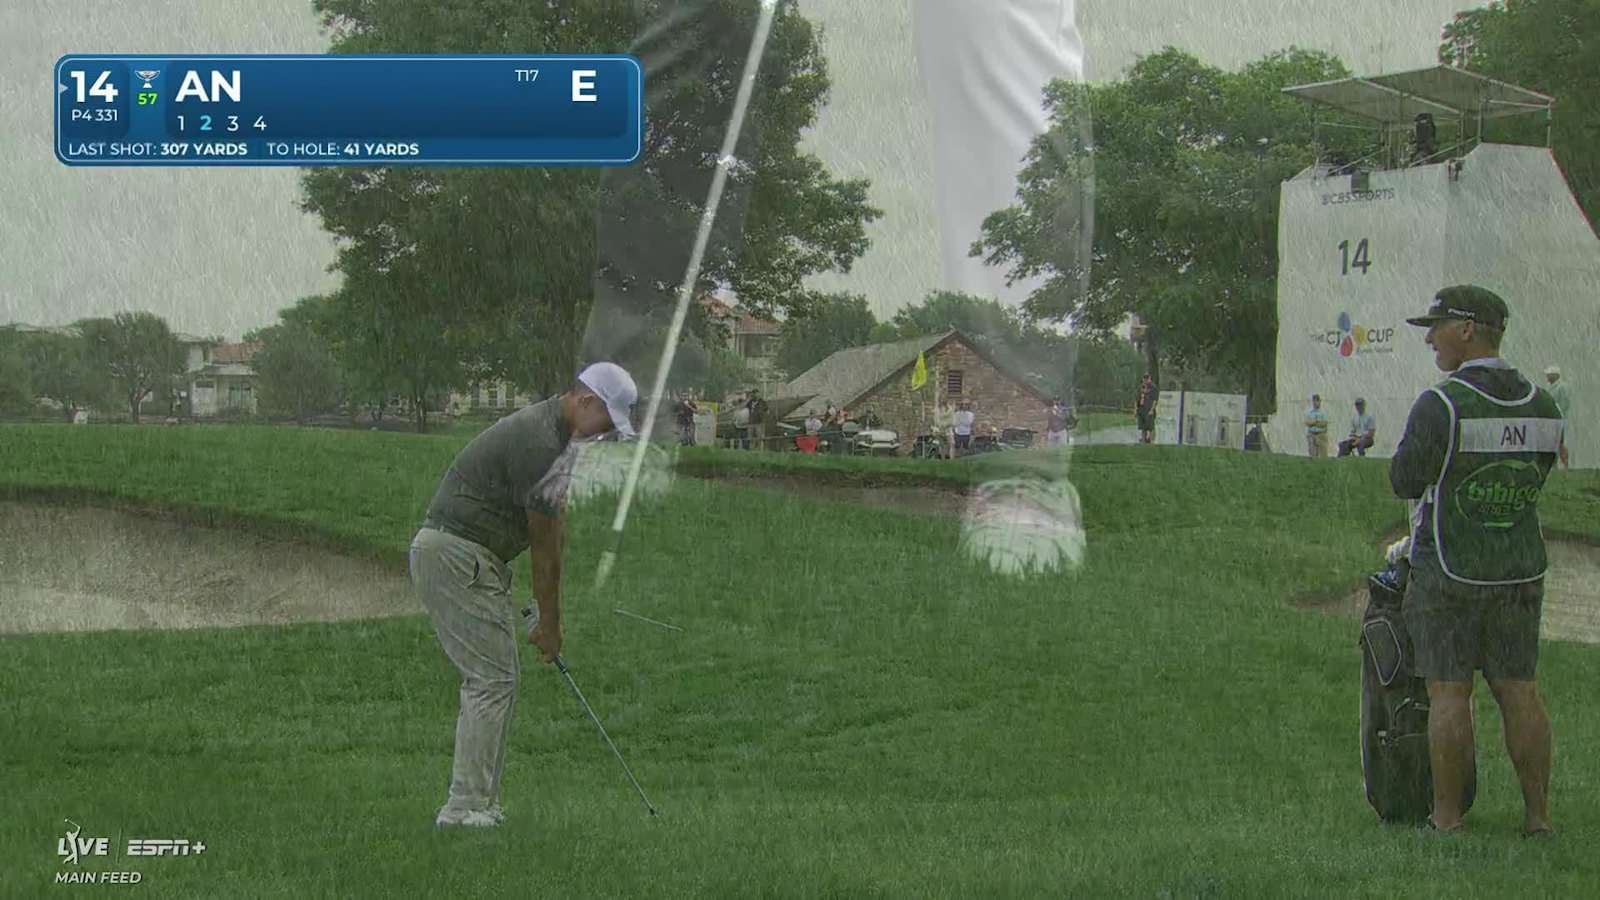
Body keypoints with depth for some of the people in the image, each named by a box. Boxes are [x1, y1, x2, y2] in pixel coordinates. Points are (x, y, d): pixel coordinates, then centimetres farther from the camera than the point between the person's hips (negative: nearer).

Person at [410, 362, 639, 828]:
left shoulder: (545, 429, 14)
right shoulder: (540, 444, -19)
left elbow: (550, 536, 15)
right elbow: (544, 545, -13)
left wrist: (551, 617, 15)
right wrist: (549, 623, -4)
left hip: (448, 553, 11)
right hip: (457, 557, -11)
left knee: (485, 680, 12)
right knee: (493, 680, -10)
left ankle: (474, 803, 13)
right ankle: (466, 807, -11)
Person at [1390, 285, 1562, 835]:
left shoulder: (1440, 405, -17)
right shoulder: (1542, 408, 3)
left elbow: (1406, 482, -10)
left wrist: (1408, 442, 8)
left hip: (1448, 571, -5)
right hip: (1522, 571, 5)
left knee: (1449, 695, 0)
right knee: (1520, 693, 9)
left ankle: (1447, 817, 4)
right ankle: (1539, 815, 9)